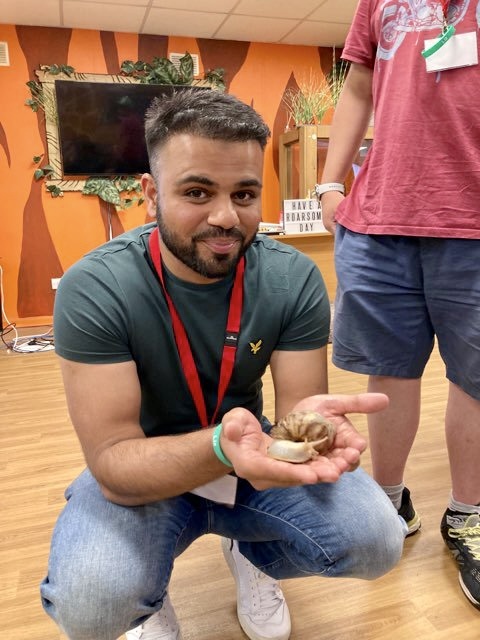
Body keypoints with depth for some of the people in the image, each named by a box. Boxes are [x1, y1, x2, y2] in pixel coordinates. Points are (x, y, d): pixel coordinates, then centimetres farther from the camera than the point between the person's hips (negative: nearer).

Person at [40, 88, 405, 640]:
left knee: (377, 540, -17)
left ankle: (249, 554, 16)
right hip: (140, 472, -1)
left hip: (250, 453, 3)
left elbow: (297, 406, -15)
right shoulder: (93, 289, -24)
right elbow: (113, 462, -26)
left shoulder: (294, 278, -16)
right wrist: (221, 446, -46)